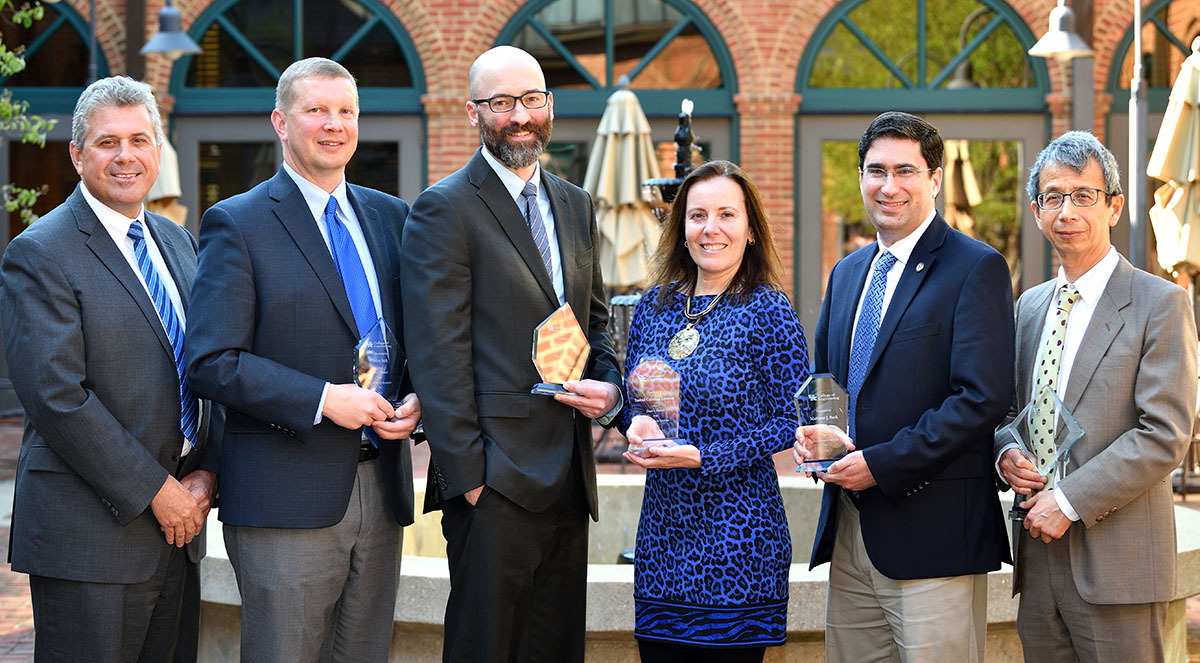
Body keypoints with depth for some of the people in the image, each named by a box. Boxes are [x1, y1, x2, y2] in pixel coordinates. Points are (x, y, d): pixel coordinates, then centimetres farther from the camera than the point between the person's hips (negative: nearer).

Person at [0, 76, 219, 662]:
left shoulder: (178, 243, 15)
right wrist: (154, 491, -15)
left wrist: (204, 472, 0)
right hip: (90, 535, -7)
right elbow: (56, 396, -17)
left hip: (177, 521, 7)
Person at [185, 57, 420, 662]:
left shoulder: (391, 217, 14)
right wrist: (322, 400, -18)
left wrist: (419, 399, -2)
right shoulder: (237, 224, -3)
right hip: (287, 496, -5)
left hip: (380, 490, 5)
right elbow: (210, 362, -11)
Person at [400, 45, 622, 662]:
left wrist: (609, 387, 1)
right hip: (496, 480, -7)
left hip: (568, 474, 7)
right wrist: (468, 475, -16)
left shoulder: (575, 206, 16)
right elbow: (439, 356, -11)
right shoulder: (444, 209, -6)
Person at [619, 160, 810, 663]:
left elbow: (789, 421, -8)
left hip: (736, 541, -5)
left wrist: (702, 456, -16)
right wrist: (637, 423, -6)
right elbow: (631, 398, 18)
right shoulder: (656, 305, 9)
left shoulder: (768, 310, -7)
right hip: (661, 531, 5)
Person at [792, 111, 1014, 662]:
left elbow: (982, 399, -15)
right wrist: (809, 430, 2)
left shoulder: (977, 268, -6)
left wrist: (882, 464, -17)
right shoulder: (847, 272, 18)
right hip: (849, 531, 7)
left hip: (932, 533, -7)